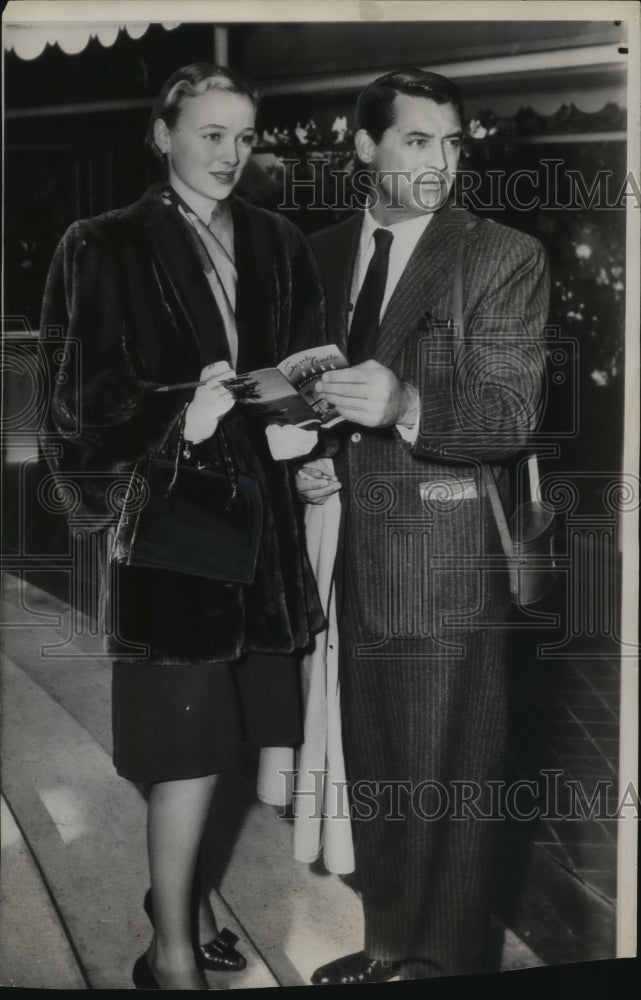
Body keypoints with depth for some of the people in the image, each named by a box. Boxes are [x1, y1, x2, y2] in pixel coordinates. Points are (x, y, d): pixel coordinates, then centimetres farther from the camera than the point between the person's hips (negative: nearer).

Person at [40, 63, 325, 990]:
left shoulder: (276, 244, 11)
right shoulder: (108, 249, -2)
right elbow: (81, 399, -7)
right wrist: (178, 419, -22)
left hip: (259, 509, 5)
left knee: (216, 730, 12)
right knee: (188, 736, -3)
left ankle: (181, 889, 34)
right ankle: (172, 946, 14)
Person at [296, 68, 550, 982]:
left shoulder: (506, 257, -6)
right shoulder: (322, 253, 10)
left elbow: (514, 414, -13)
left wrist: (406, 405, -30)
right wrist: (313, 462, 1)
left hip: (446, 546, -5)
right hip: (348, 545, 6)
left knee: (445, 779, 3)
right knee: (374, 769, 18)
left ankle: (447, 962, 24)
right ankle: (390, 947, 36)